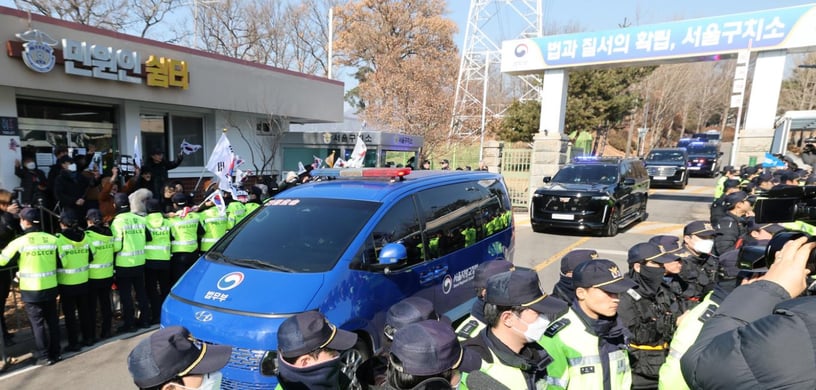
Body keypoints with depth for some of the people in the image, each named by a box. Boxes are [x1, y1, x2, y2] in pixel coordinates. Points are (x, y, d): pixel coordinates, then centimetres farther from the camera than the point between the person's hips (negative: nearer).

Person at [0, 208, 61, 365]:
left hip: (31, 290, -3)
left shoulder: (20, 241, -12)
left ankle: (44, 356, 12)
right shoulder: (52, 239, -3)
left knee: (37, 322, 6)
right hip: (51, 287, 3)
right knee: (52, 320, 14)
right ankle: (55, 352, 22)